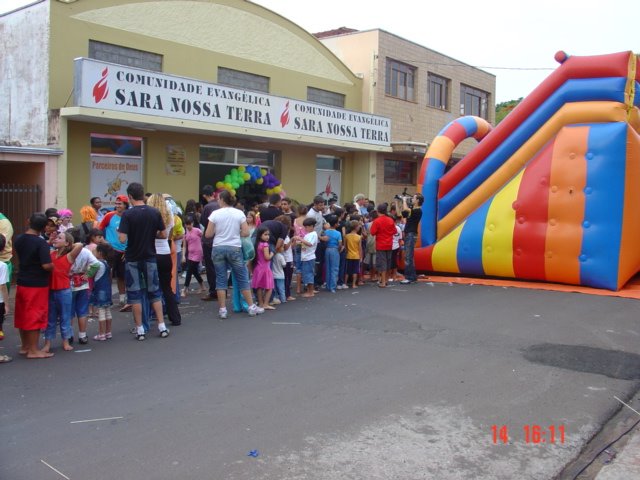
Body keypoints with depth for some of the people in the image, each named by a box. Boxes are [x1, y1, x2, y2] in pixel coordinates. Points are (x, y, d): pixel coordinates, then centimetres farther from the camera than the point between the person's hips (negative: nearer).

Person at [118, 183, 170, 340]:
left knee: (135, 293, 6)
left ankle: (140, 329, 9)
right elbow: (164, 235, -1)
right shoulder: (155, 212, -4)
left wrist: (119, 233, 3)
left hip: (133, 259, -2)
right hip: (150, 257, 3)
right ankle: (162, 326, 11)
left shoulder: (127, 214, -13)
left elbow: (122, 239, -18)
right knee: (154, 292, 12)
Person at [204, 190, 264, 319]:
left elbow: (208, 234, -5)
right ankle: (251, 307, 13)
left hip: (218, 249, 0)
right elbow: (246, 233, -4)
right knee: (242, 278, 9)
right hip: (234, 248, 0)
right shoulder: (239, 213, -2)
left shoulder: (215, 214, -5)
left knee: (221, 279, 6)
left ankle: (222, 309, 6)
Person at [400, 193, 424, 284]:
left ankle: (409, 277, -9)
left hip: (411, 235, -10)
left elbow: (406, 209, -26)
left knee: (408, 257, -11)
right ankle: (413, 277, 16)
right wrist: (403, 201, 16)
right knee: (409, 257, 11)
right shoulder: (413, 209, 16)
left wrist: (404, 200, -12)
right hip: (408, 234, 10)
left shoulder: (418, 211, -14)